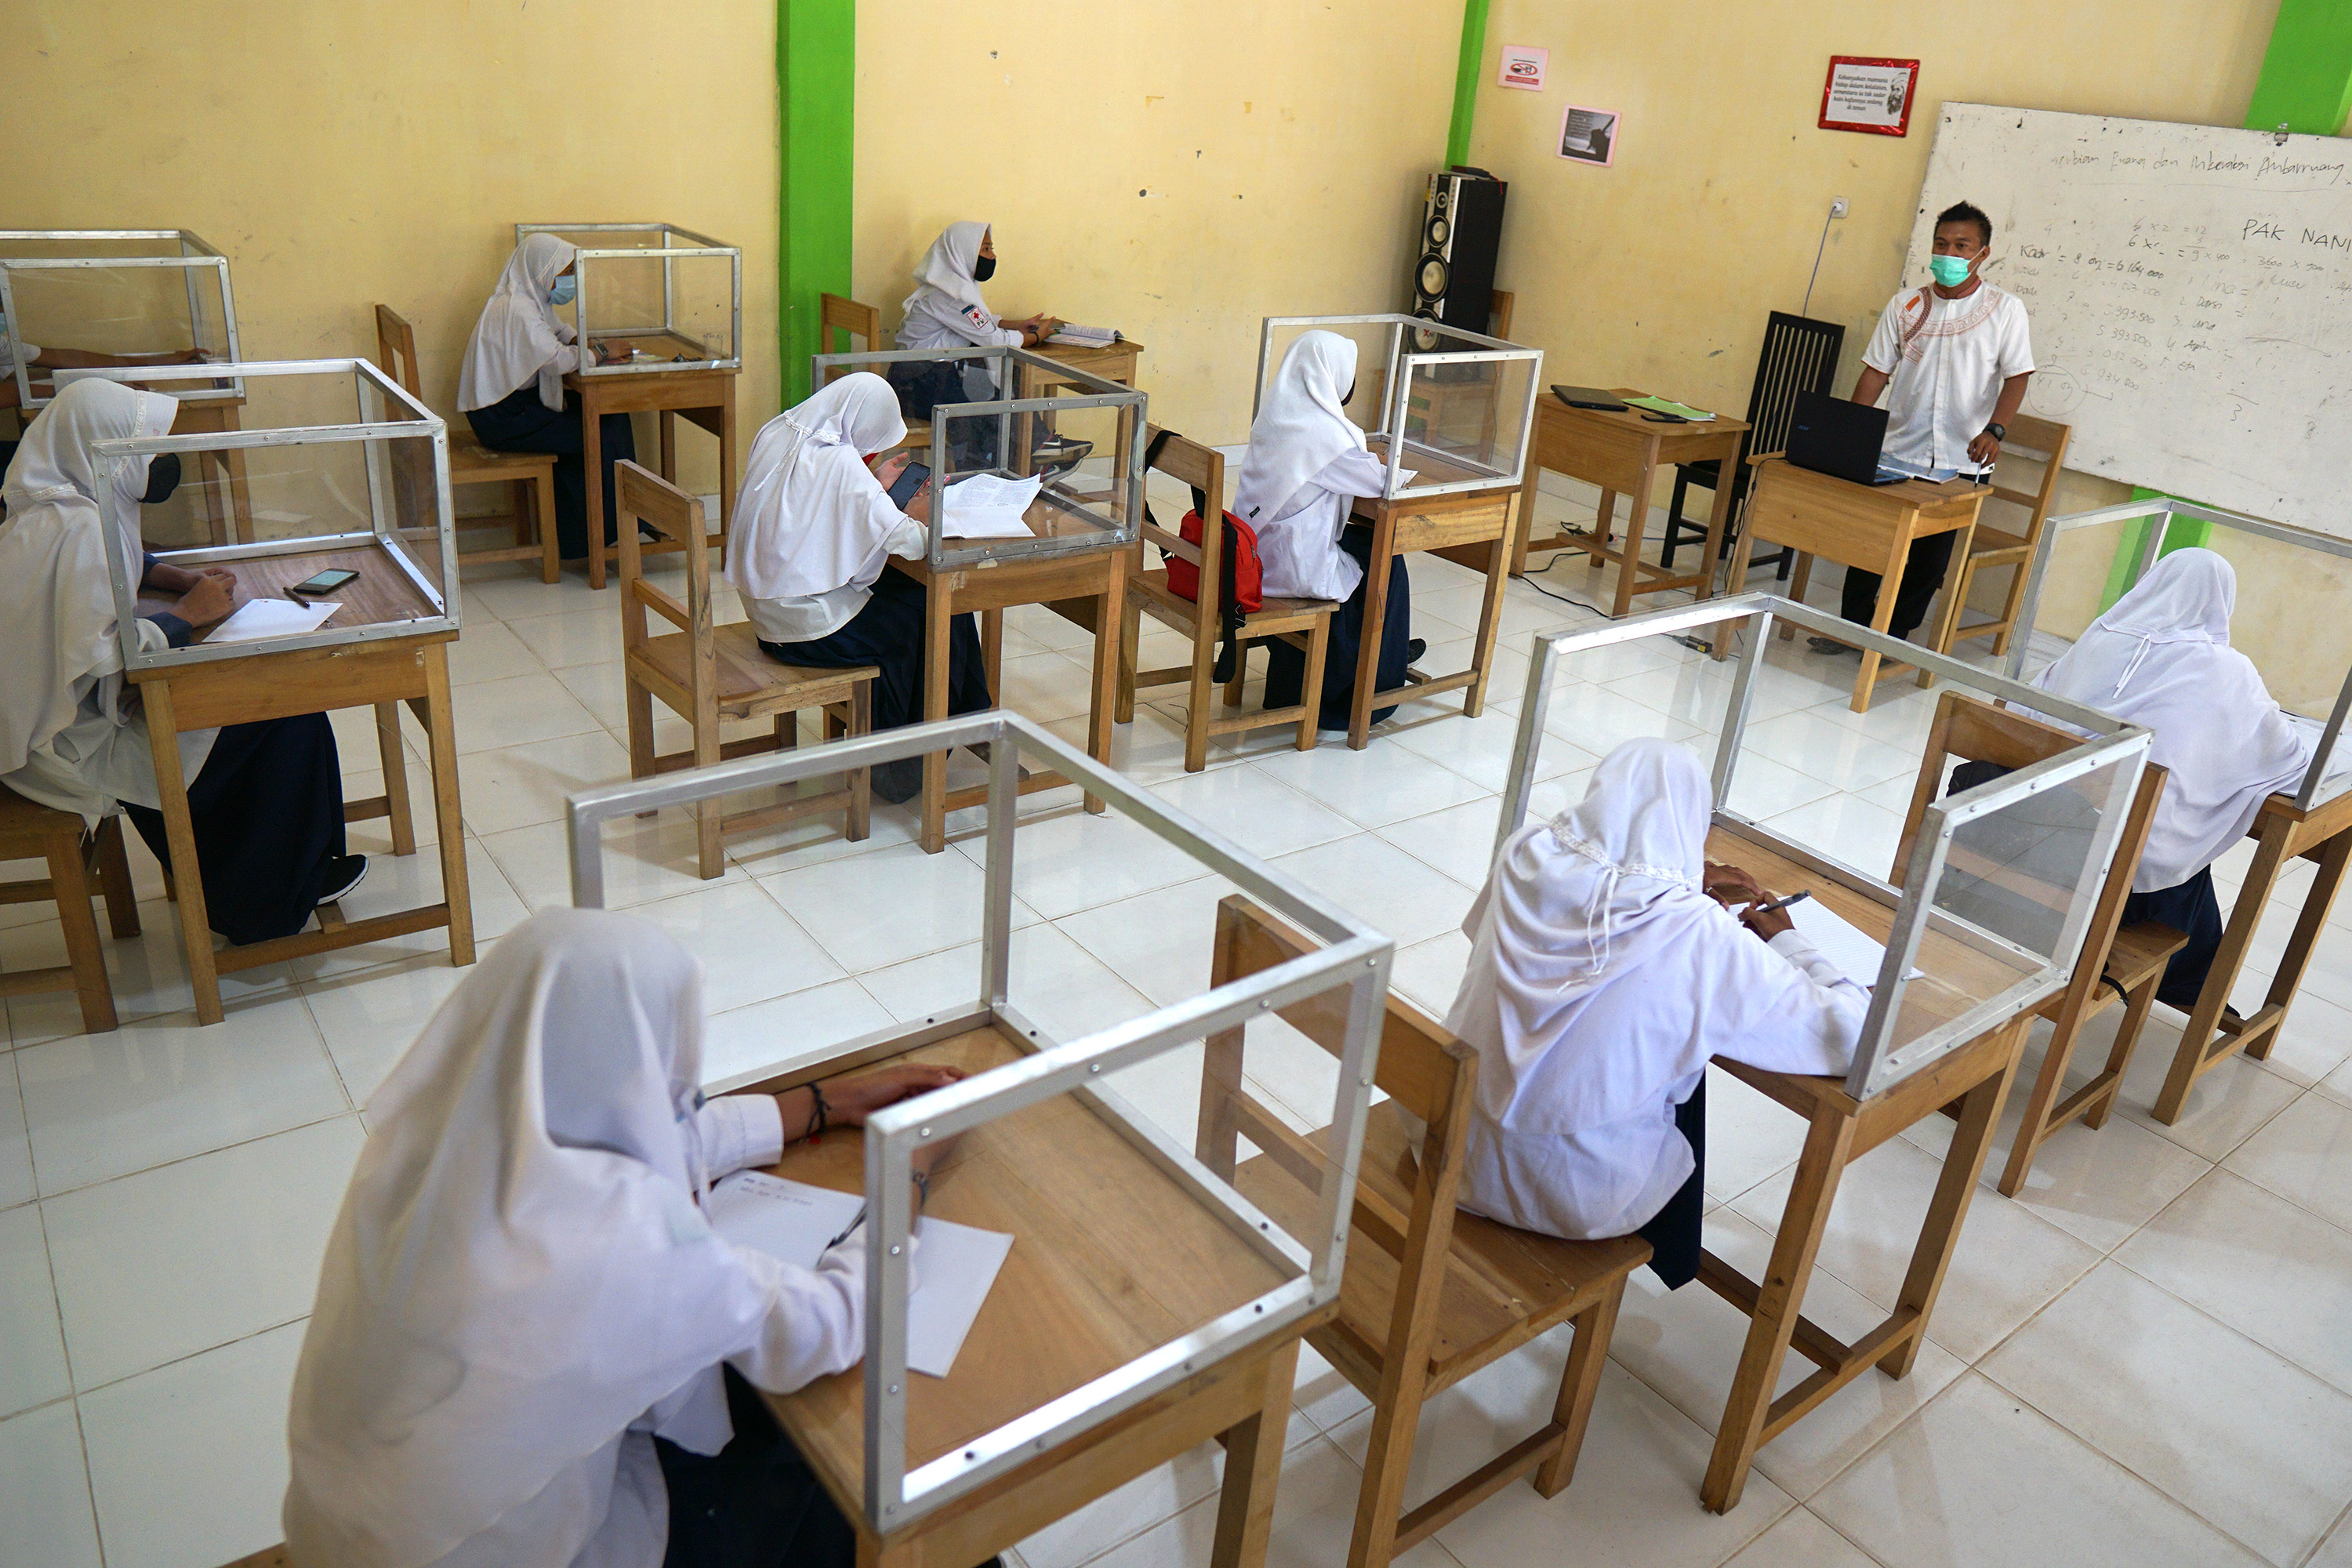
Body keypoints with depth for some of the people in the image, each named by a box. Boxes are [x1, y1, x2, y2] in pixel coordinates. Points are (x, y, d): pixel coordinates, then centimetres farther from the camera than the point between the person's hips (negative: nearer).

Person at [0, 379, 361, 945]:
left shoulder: (53, 508, 6)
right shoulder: (77, 529, -26)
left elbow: (116, 565, 25)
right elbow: (99, 653, -32)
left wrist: (183, 579, 7)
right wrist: (189, 613, -19)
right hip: (72, 742, -10)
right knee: (289, 716, -8)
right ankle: (272, 902, 8)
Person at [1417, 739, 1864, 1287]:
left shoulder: (1526, 856, -11)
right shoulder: (1699, 937, -24)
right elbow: (1846, 1034, -15)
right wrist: (1786, 942, 3)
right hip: (1573, 1201, -4)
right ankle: (1663, 1264, 46)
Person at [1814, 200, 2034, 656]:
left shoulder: (2005, 309, 0)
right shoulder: (1905, 305, 6)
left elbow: (2017, 376, -4)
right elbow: (1877, 371, 6)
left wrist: (1994, 430, -20)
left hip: (1960, 461, -2)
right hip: (1895, 452, 2)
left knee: (1929, 556, 3)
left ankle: (1894, 636, 15)